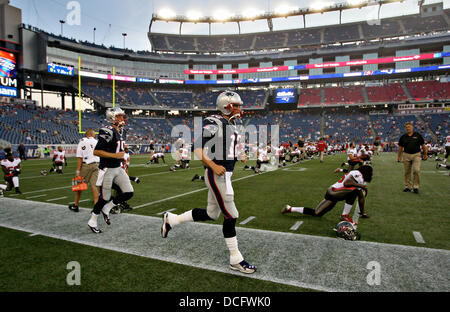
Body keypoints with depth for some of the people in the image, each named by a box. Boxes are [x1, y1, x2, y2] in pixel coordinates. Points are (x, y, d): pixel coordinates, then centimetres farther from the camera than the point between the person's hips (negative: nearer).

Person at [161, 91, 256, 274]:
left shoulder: (233, 125, 16)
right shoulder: (214, 124, -13)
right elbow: (198, 148, -17)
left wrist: (240, 156, 8)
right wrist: (213, 166, -24)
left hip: (225, 174, 10)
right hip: (216, 175, -10)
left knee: (211, 214, 16)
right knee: (230, 216, -3)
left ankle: (172, 219, 32)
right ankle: (236, 260, 12)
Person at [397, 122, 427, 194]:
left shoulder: (418, 135, 2)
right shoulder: (403, 137, 6)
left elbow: (423, 145, 9)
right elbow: (400, 147, 11)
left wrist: (425, 154, 10)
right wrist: (399, 157, 9)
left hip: (416, 155, -2)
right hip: (406, 155, 2)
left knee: (416, 170, -14)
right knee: (407, 172, 6)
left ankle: (416, 186, -4)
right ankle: (407, 187, 16)